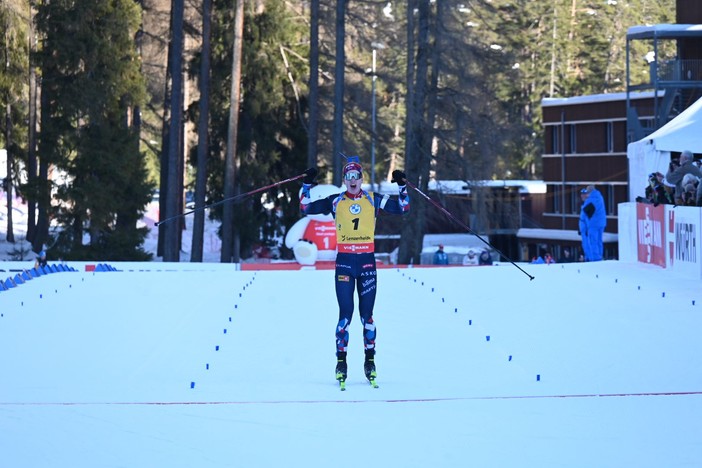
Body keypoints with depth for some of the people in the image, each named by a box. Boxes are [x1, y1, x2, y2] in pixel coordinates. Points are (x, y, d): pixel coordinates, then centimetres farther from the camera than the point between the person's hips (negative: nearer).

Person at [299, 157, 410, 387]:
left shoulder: (373, 200, 5)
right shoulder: (336, 201, 3)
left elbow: (403, 208, 7)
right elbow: (306, 208, 2)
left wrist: (402, 186, -4)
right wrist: (307, 185, -6)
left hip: (367, 261, 1)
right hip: (344, 261, -1)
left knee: (366, 314, 3)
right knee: (345, 314, -4)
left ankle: (370, 361, 11)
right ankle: (341, 361, 1)